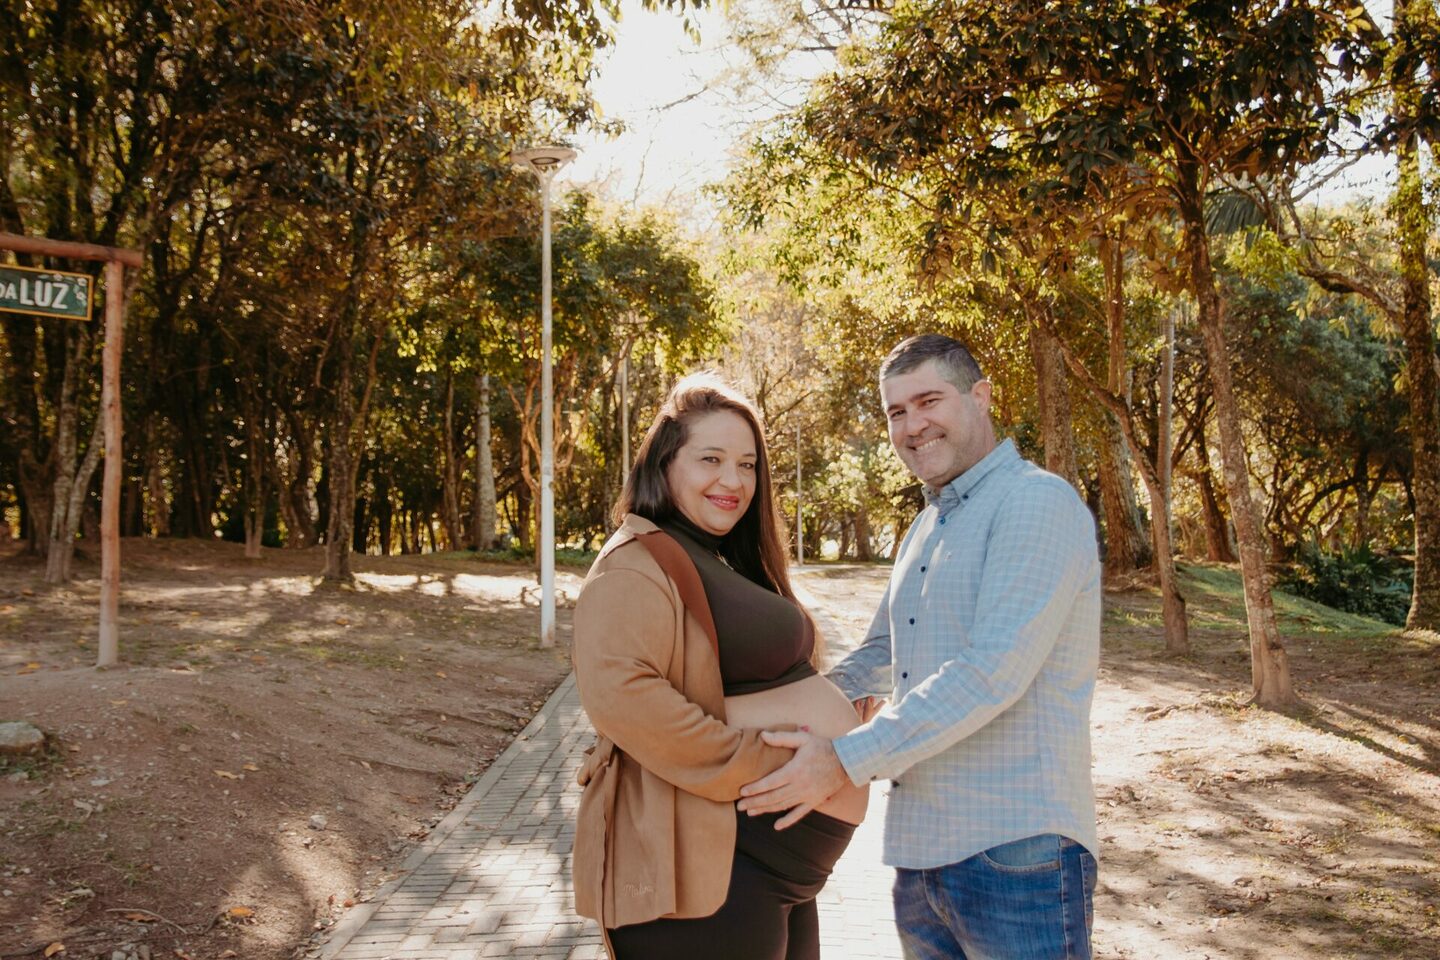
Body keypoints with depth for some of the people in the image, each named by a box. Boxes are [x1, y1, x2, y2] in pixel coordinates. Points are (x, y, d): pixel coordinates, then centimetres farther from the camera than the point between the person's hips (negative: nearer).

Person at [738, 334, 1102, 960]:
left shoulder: (1036, 502, -12)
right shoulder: (923, 530, 17)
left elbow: (994, 672, -23)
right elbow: (881, 655, 26)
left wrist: (845, 761, -21)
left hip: (1016, 854, -8)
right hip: (920, 854, 8)